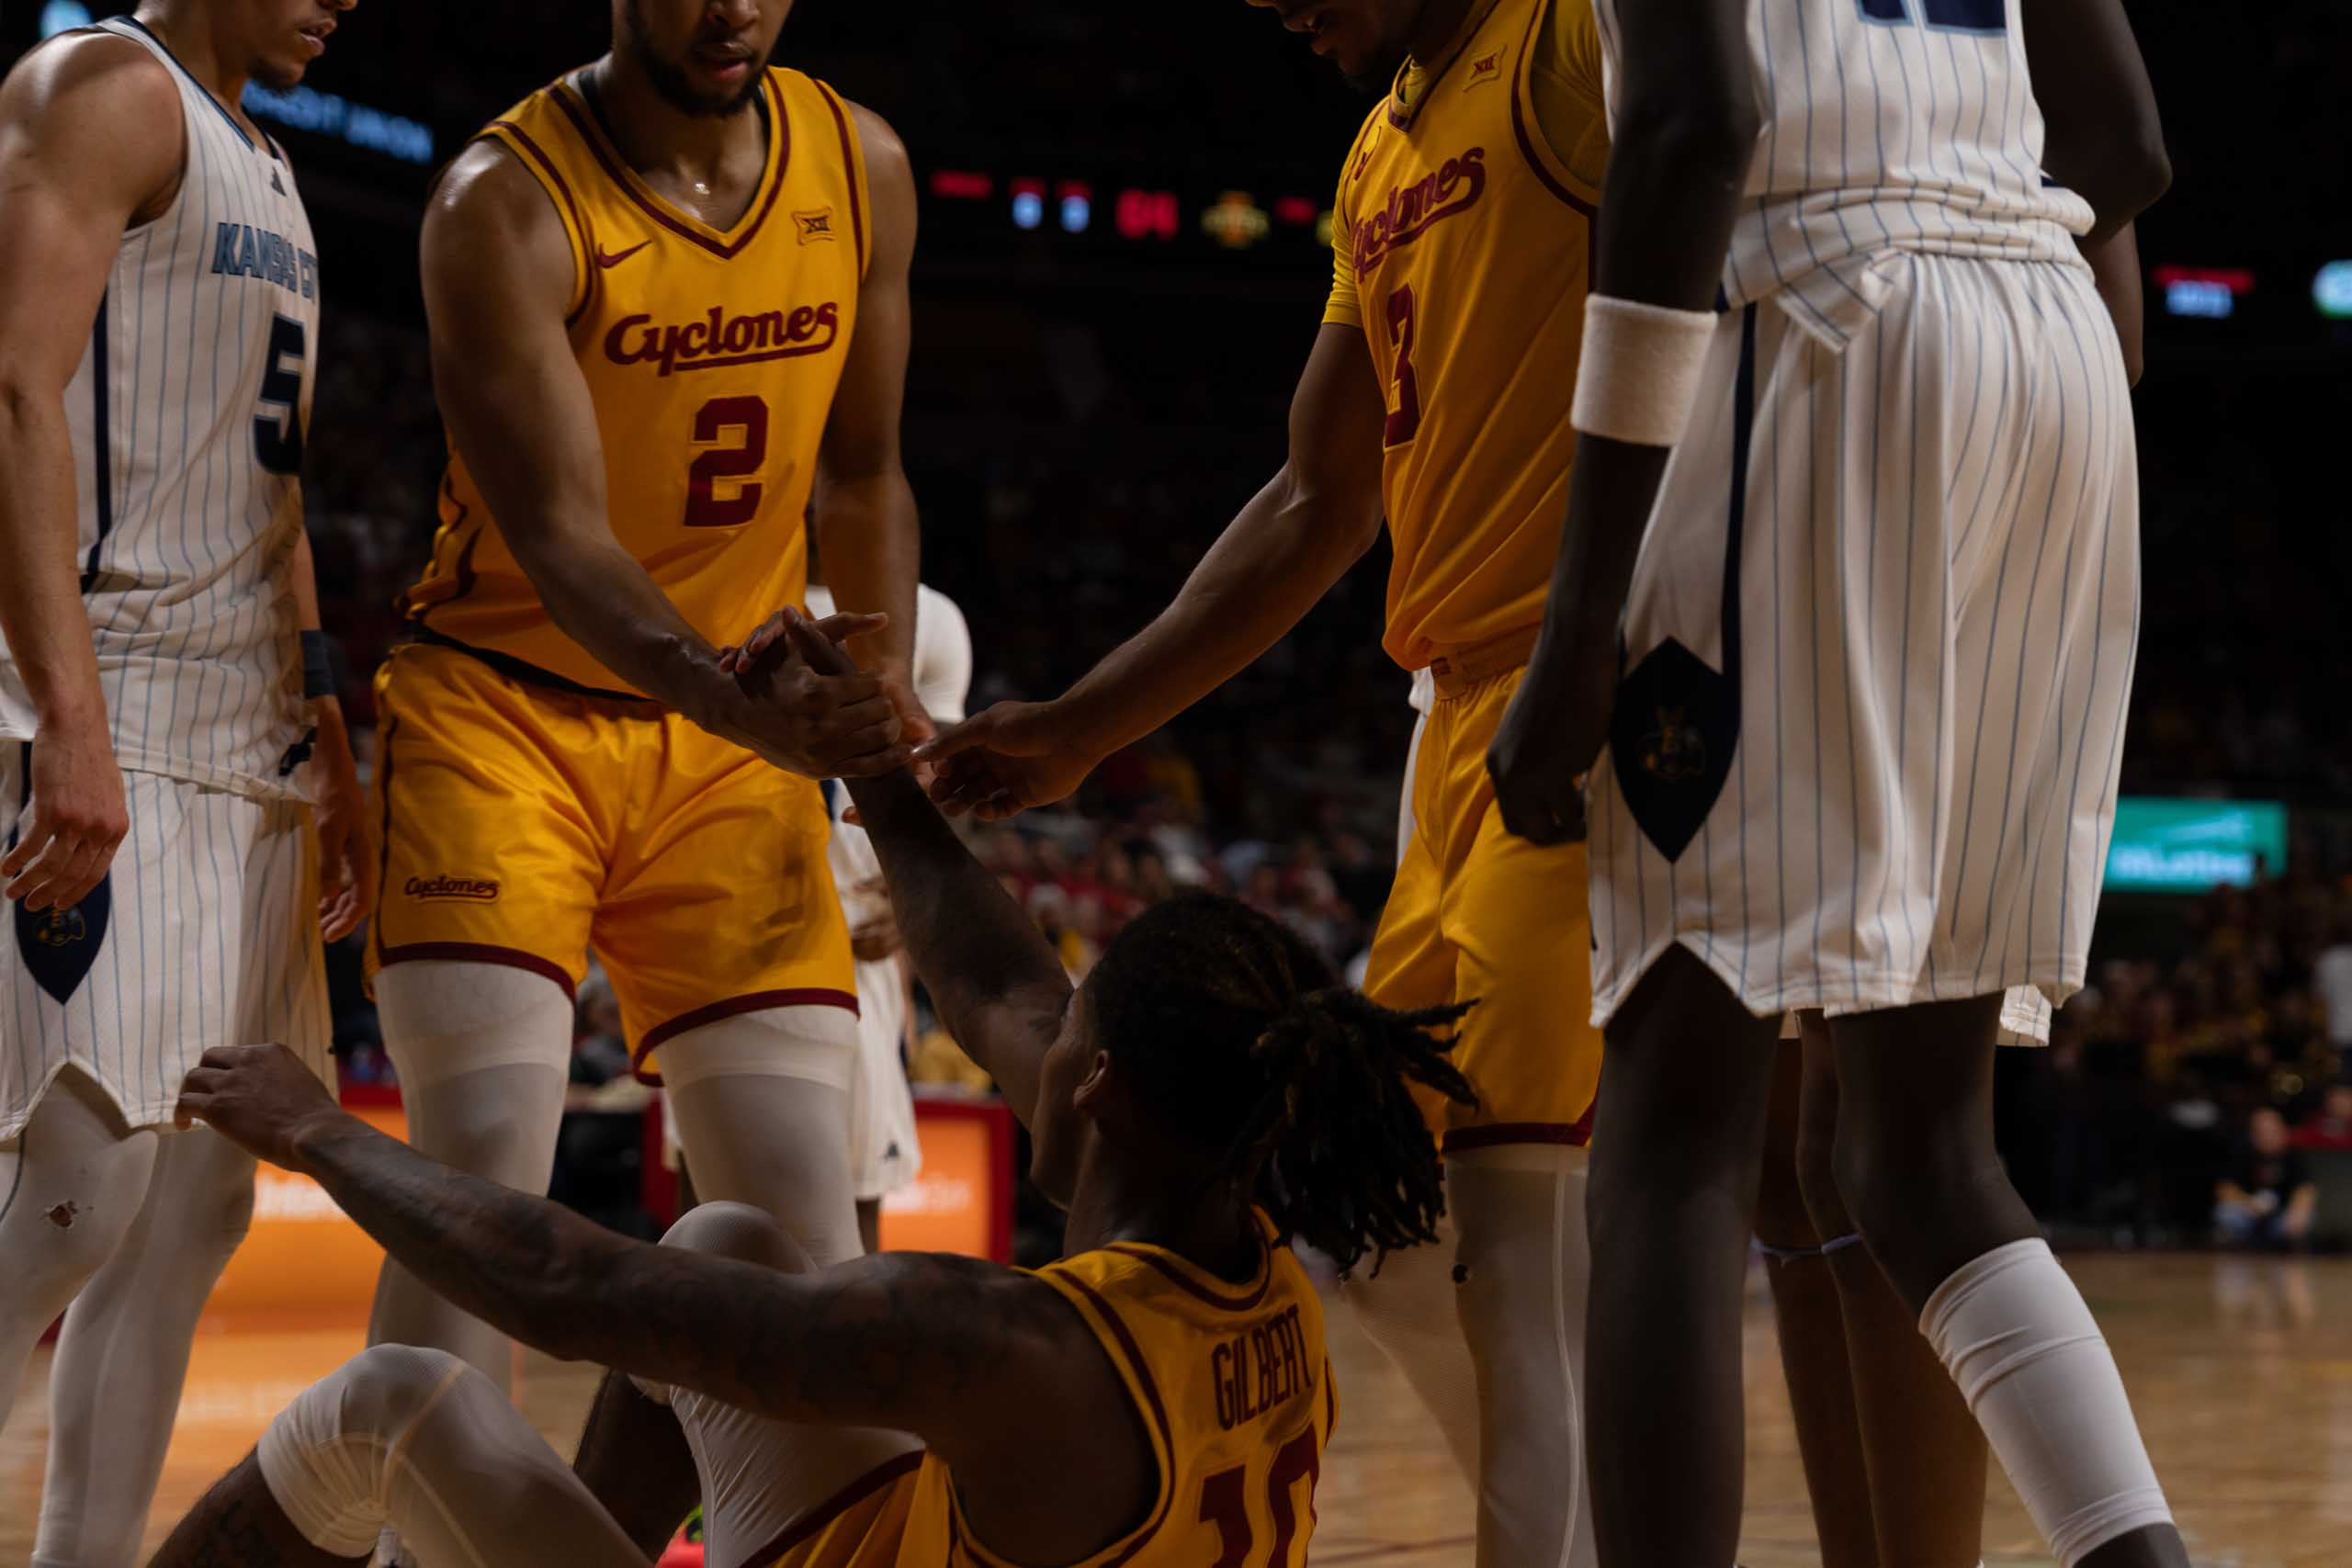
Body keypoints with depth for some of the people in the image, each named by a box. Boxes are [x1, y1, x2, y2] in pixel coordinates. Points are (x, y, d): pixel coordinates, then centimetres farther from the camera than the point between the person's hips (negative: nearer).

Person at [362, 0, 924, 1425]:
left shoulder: (862, 169, 1)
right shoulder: (508, 202, -16)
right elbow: (559, 537, -24)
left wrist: (887, 709, 2)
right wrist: (751, 709, -40)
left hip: (739, 738, 4)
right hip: (505, 714, -4)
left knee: (802, 1218, -2)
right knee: (482, 1184, -16)